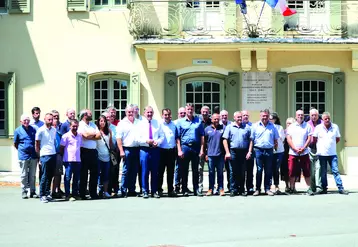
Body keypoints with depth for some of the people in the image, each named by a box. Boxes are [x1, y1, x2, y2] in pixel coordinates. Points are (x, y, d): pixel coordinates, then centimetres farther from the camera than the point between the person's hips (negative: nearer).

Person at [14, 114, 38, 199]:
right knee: (24, 175, 4)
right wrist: (21, 150, 6)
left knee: (33, 175, 7)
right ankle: (24, 192, 11)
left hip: (33, 156, 2)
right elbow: (15, 144, 9)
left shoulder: (33, 129, 6)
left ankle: (33, 192, 14)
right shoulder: (18, 130, 1)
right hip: (23, 156, -2)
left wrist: (36, 151, 11)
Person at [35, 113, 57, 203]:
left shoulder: (54, 130, 12)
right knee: (44, 176, -3)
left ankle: (47, 193, 17)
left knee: (50, 175, 8)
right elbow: (37, 144, -1)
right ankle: (42, 195, 3)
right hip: (45, 155, -6)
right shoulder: (40, 130, -5)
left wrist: (55, 151, 13)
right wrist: (39, 155, -2)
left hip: (53, 155, 6)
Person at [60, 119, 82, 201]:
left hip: (78, 160, 5)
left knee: (76, 178, 9)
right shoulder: (66, 136, -4)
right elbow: (61, 148, -1)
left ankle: (75, 194, 18)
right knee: (68, 178, -1)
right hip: (69, 160, -5)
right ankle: (67, 195, 2)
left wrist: (80, 156, 11)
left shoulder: (80, 136, 12)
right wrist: (62, 158, -1)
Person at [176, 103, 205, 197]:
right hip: (185, 147, -1)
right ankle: (184, 190, 9)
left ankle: (196, 189, 11)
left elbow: (202, 136, 7)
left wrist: (202, 149, -1)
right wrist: (179, 150, -6)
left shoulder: (198, 121, 8)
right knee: (184, 170, 3)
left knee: (195, 170, 5)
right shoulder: (180, 122, 5)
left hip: (196, 147, 1)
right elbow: (177, 137, 2)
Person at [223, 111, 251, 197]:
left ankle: (242, 190, 13)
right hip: (233, 152, -1)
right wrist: (227, 152, -6)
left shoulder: (247, 127, 8)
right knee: (233, 172, 0)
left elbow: (250, 140, 7)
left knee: (242, 172, 6)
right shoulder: (229, 127, 6)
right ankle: (233, 190, 5)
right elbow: (225, 140, 2)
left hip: (244, 152, 1)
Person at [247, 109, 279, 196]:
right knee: (259, 170, 1)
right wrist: (250, 151, 0)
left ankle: (267, 189, 12)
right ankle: (257, 189, 8)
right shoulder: (255, 126, 4)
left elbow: (275, 139, 14)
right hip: (259, 150, -1)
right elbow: (252, 140, 5)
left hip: (269, 151, 1)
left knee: (268, 171, 5)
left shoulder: (272, 126, 8)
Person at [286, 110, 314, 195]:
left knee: (307, 172, -1)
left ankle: (309, 188, 1)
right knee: (292, 172, 1)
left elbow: (309, 139, 2)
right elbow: (288, 139, 2)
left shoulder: (307, 126, 7)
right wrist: (295, 149, -9)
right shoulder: (291, 127, 9)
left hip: (304, 153, -1)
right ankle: (292, 188, 9)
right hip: (293, 153, 1)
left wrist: (303, 148, -11)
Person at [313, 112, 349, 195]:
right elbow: (314, 140, 8)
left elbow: (338, 139, 12)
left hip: (332, 154, 0)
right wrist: (320, 146, 10)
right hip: (322, 154, 0)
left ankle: (341, 188, -3)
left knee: (335, 171, -3)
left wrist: (331, 144, 7)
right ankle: (324, 188, 14)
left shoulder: (335, 127, 1)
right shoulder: (318, 128, -1)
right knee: (323, 172, 7)